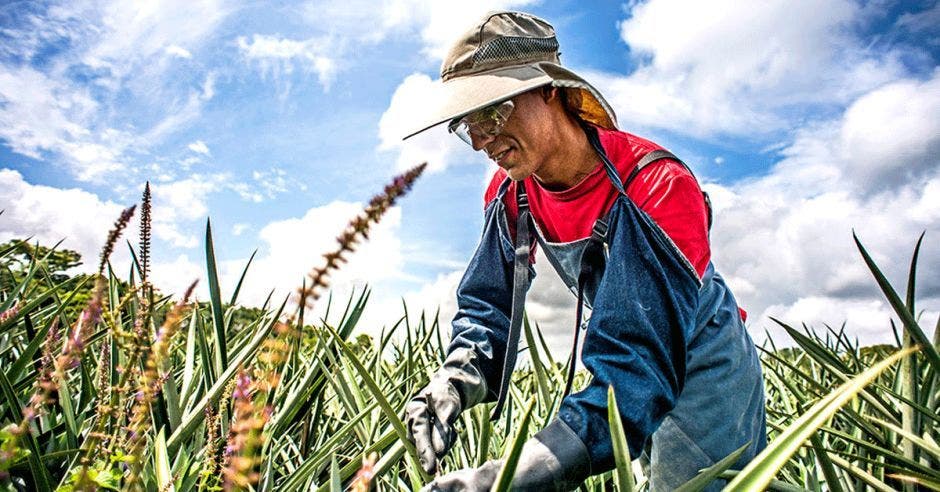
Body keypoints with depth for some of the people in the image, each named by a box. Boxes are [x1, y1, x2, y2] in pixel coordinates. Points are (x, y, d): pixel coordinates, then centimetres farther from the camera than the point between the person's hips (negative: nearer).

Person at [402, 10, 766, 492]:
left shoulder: (657, 187, -34)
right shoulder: (509, 191, -12)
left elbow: (645, 361, -42)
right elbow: (487, 302, -9)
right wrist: (455, 376, -31)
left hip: (702, 359, -5)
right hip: (634, 358, 5)